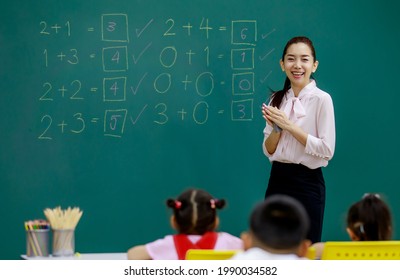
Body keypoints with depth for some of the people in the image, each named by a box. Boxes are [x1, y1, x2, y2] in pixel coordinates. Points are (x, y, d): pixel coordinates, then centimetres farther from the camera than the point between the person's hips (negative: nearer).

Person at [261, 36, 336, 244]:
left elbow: (327, 150, -14)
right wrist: (276, 128, -12)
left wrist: (289, 126, -16)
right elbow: (268, 151, 9)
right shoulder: (276, 100, 7)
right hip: (278, 180, 5)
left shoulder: (321, 99, -9)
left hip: (307, 182, -5)